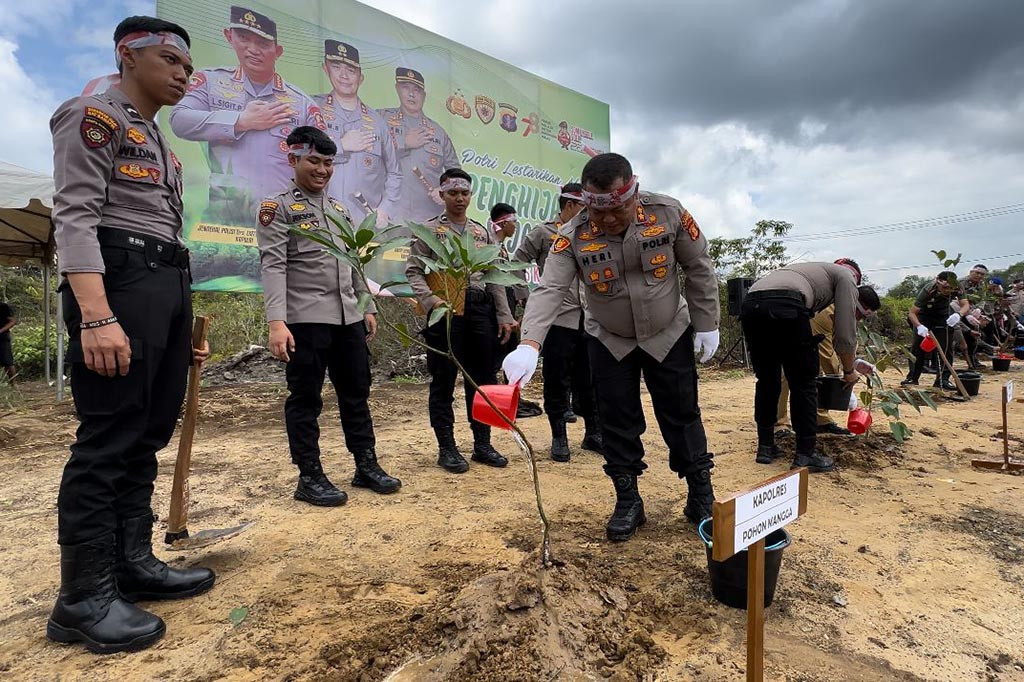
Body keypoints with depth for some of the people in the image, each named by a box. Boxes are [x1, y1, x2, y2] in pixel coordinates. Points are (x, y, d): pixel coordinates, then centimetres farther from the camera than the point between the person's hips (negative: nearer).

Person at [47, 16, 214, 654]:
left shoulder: (159, 140, 25)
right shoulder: (94, 115, -1)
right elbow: (75, 218, -13)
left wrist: (183, 320, 19)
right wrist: (97, 317, -26)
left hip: (169, 285, 9)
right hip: (120, 280, -9)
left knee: (149, 435, 9)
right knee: (108, 439, -8)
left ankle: (134, 563, 19)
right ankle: (84, 598, 2)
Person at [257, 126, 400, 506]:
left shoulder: (340, 209, 19)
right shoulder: (277, 208, -1)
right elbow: (273, 266, -12)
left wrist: (367, 307, 16)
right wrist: (276, 321, -22)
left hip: (348, 317, 7)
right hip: (306, 319, -6)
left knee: (356, 392, 10)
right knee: (305, 398, 2)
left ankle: (366, 466, 22)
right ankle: (310, 477, 13)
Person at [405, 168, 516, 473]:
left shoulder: (483, 232, 16)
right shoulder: (429, 230, 4)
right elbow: (414, 271, -2)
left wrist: (504, 315, 8)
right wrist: (431, 300, -20)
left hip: (481, 309, 4)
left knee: (482, 378, 8)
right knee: (444, 380, 1)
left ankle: (482, 444, 20)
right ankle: (447, 448, 12)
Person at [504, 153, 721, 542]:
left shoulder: (669, 214, -18)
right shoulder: (572, 236, -20)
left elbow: (699, 269, -7)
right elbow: (549, 291, -30)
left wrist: (707, 326, -5)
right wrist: (530, 345, -46)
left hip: (670, 335, 0)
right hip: (608, 341, 0)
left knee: (682, 416, 7)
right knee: (617, 422, 5)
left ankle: (701, 498, 25)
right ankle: (628, 502, 22)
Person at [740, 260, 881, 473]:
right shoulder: (846, 276, 20)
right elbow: (845, 335, 11)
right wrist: (849, 371, 27)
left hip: (750, 304, 7)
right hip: (784, 307, -7)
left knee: (767, 381, 20)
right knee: (804, 383, 8)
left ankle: (765, 447, 26)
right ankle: (805, 454, 13)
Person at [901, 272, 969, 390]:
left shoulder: (957, 289, -24)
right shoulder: (928, 290, -33)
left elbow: (966, 305, -31)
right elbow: (912, 313, -34)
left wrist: (959, 314, -55)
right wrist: (919, 326, -52)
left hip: (943, 317, 2)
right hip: (924, 317, -2)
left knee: (946, 348, -6)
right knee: (918, 347, -2)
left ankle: (942, 379, -1)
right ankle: (912, 377, 8)